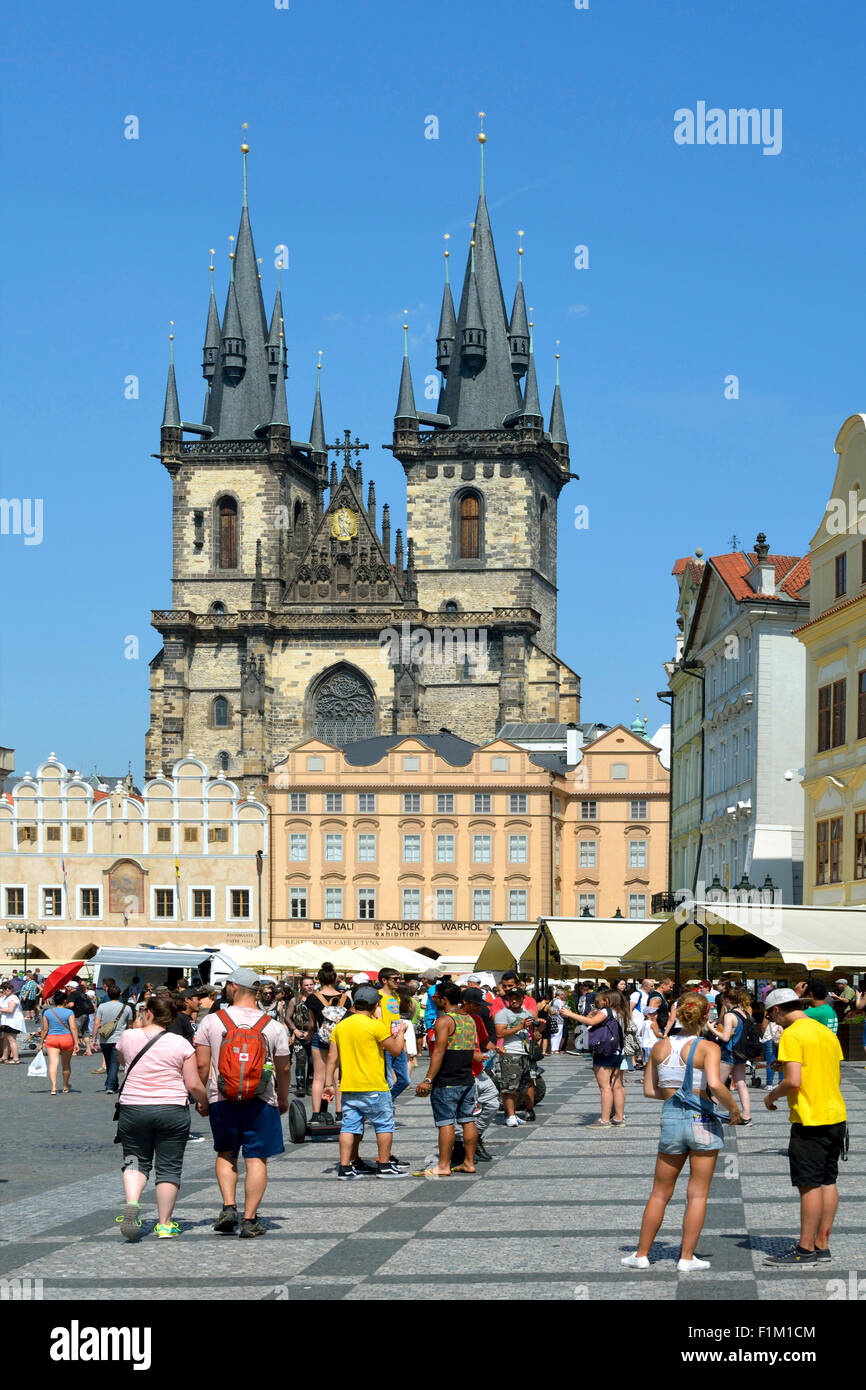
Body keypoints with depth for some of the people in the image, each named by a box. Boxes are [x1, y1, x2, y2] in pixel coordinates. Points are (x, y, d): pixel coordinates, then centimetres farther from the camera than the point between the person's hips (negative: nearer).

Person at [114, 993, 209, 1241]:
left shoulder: (128, 1037, -1)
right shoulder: (181, 1044, -6)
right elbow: (194, 1085, -6)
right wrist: (204, 1104, 13)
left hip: (133, 1108, 1)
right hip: (172, 1110, -1)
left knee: (136, 1161, 15)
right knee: (169, 1167, 8)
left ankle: (131, 1204, -11)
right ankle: (165, 1224, 11)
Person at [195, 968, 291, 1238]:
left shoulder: (211, 1021, -3)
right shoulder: (274, 1026, -1)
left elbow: (202, 1064, -2)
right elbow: (284, 1068, 6)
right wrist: (283, 1098, 22)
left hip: (222, 1101, 1)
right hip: (261, 1102, -1)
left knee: (226, 1155, 19)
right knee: (256, 1159, 4)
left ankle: (229, 1207, 5)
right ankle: (250, 1220, 2)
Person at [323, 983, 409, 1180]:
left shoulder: (340, 1026, 7)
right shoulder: (375, 1025, -11)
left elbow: (332, 1058, 8)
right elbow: (396, 1050, -3)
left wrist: (329, 1084, 13)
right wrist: (401, 1032, 14)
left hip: (348, 1087, 6)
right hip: (373, 1086, -6)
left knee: (350, 1125, 7)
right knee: (384, 1124, 7)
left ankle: (345, 1167, 4)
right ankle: (384, 1165, 10)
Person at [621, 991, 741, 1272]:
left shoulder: (659, 1047, 3)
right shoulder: (707, 1048, -10)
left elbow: (649, 1090, 9)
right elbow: (715, 1084, -25)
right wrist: (733, 1109, -10)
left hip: (671, 1120, 3)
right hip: (703, 1121, -3)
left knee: (660, 1193, 15)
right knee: (697, 1194, 7)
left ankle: (641, 1254, 18)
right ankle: (687, 1258, 9)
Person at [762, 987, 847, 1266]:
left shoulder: (792, 1035, -13)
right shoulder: (827, 1032, 13)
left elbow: (793, 1081, -21)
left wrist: (772, 1095, -4)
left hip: (810, 1120, -9)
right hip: (836, 1115, 9)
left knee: (810, 1185, -3)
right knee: (828, 1182, 11)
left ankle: (806, 1249, 1)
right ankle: (822, 1245, 16)